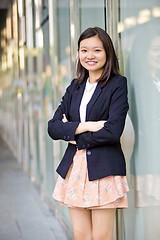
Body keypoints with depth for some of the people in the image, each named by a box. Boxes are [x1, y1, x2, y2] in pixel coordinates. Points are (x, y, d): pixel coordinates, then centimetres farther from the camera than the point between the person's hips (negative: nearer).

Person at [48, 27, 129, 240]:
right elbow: (53, 127, 4)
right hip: (74, 168, 5)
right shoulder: (75, 87, 14)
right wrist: (85, 126, -11)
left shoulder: (118, 84, -3)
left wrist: (73, 133, -4)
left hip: (103, 170, -5)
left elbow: (113, 131, -15)